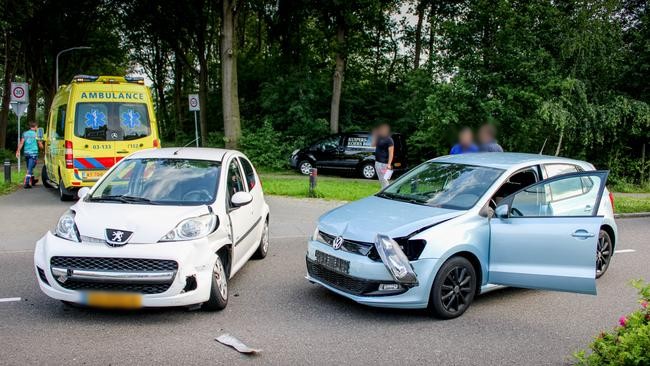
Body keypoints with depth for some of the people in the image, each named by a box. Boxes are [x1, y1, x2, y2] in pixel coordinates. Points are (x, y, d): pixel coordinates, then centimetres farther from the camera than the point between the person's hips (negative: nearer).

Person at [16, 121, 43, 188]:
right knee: (30, 169, -6)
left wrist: (18, 151, 3)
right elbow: (40, 146, 1)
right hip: (33, 153, -5)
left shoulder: (25, 133, 6)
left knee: (30, 168, 20)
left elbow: (21, 143, 1)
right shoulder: (36, 134, -5)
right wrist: (41, 143, 23)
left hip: (26, 153, 5)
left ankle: (33, 180, 36)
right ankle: (27, 183, -13)